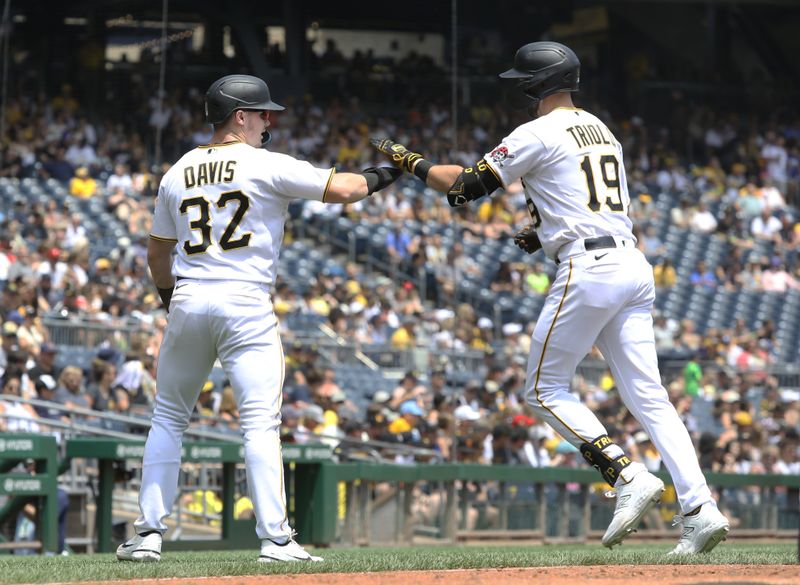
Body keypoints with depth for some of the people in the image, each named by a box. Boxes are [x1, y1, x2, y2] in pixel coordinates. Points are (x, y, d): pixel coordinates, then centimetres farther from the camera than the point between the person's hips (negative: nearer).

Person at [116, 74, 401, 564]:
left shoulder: (179, 172, 12)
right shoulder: (266, 166, -3)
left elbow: (157, 252, 20)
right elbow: (339, 189, -8)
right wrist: (378, 178, 11)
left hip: (188, 303, 5)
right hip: (246, 305, -4)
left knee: (168, 419, 15)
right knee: (261, 423, -6)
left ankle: (149, 533, 12)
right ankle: (276, 538, -14)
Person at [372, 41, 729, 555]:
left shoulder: (539, 134, -4)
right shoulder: (601, 130, 22)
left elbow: (466, 185, -3)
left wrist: (409, 161, 10)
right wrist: (546, 234, 21)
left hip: (587, 272, -8)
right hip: (634, 266, 8)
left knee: (546, 388, 5)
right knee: (648, 395, 4)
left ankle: (630, 478, -10)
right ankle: (701, 509, -9)